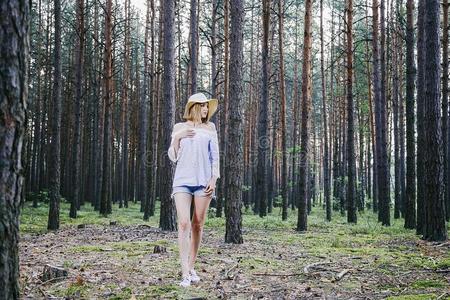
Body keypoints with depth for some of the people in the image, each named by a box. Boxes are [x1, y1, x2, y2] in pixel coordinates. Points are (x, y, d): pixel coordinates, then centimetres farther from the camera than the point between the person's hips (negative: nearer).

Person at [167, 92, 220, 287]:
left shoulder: (209, 128, 11)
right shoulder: (179, 128, 9)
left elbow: (215, 156, 9)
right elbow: (172, 157, 9)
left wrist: (214, 180, -1)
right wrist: (177, 137, -6)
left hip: (203, 181, 1)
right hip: (182, 181, -1)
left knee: (197, 225, 3)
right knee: (184, 223, -13)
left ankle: (191, 267, 17)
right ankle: (185, 273, -15)